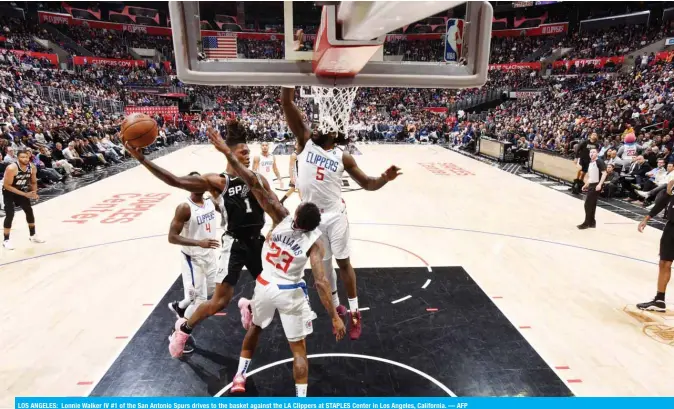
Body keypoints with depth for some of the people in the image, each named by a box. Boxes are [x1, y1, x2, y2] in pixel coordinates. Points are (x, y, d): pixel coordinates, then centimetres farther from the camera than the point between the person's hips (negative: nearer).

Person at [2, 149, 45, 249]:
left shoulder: (32, 167, -13)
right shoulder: (11, 168, -30)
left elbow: (34, 182, 2)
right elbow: (7, 185, -27)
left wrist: (34, 193, -15)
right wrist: (24, 194, -30)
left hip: (22, 190, 6)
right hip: (8, 192, -6)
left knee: (29, 211, 10)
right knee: (10, 214, -14)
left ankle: (33, 235, 25)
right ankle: (6, 240, -2)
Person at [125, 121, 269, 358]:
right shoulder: (217, 182, -10)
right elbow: (175, 181, -19)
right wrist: (142, 160, -25)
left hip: (257, 241, 5)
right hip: (234, 244, -5)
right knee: (219, 301, -4)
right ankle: (184, 329, 24)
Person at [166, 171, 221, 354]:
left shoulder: (210, 202, -1)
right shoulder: (184, 208, -22)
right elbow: (172, 237, -25)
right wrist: (199, 242, -35)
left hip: (209, 255, 8)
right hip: (193, 259, -7)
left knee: (211, 290, 23)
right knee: (200, 300, -1)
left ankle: (179, 306, 46)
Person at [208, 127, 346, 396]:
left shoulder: (281, 218, -17)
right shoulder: (314, 242, -21)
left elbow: (254, 184, -24)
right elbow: (320, 282, -26)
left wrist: (227, 152, -25)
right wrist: (335, 317, -20)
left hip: (264, 286, 4)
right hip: (290, 293, -3)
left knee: (254, 329, 30)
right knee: (298, 348, 10)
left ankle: (239, 378, 41)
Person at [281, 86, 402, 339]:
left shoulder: (342, 157, -1)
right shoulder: (305, 142, -1)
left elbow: (367, 184, 1)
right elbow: (286, 102, -9)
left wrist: (385, 179, -18)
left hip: (335, 215, -1)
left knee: (343, 261, 5)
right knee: (323, 264, 15)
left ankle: (354, 312, 20)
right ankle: (336, 306, 36)